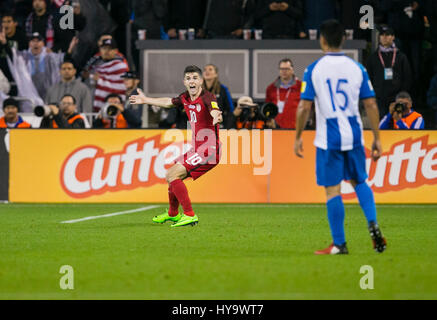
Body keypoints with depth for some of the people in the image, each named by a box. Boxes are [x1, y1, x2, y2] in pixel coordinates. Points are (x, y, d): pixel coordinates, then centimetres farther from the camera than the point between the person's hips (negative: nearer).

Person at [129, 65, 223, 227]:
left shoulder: (207, 97, -18)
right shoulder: (185, 98, 7)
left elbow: (215, 111, -39)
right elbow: (169, 102, 28)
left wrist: (216, 117, -64)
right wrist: (146, 100, 40)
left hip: (208, 151, -9)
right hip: (197, 149, 9)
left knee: (173, 175, -18)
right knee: (171, 176, 20)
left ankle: (189, 215, -16)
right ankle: (172, 214, 43)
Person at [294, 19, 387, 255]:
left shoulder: (313, 70, -5)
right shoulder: (357, 68, 2)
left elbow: (304, 107, -7)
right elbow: (371, 105, 2)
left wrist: (298, 137, 4)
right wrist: (377, 138, 8)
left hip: (328, 138, -3)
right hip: (354, 136, 3)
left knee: (332, 190, 1)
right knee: (359, 182, 20)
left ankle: (339, 244, 2)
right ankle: (373, 224, -1)